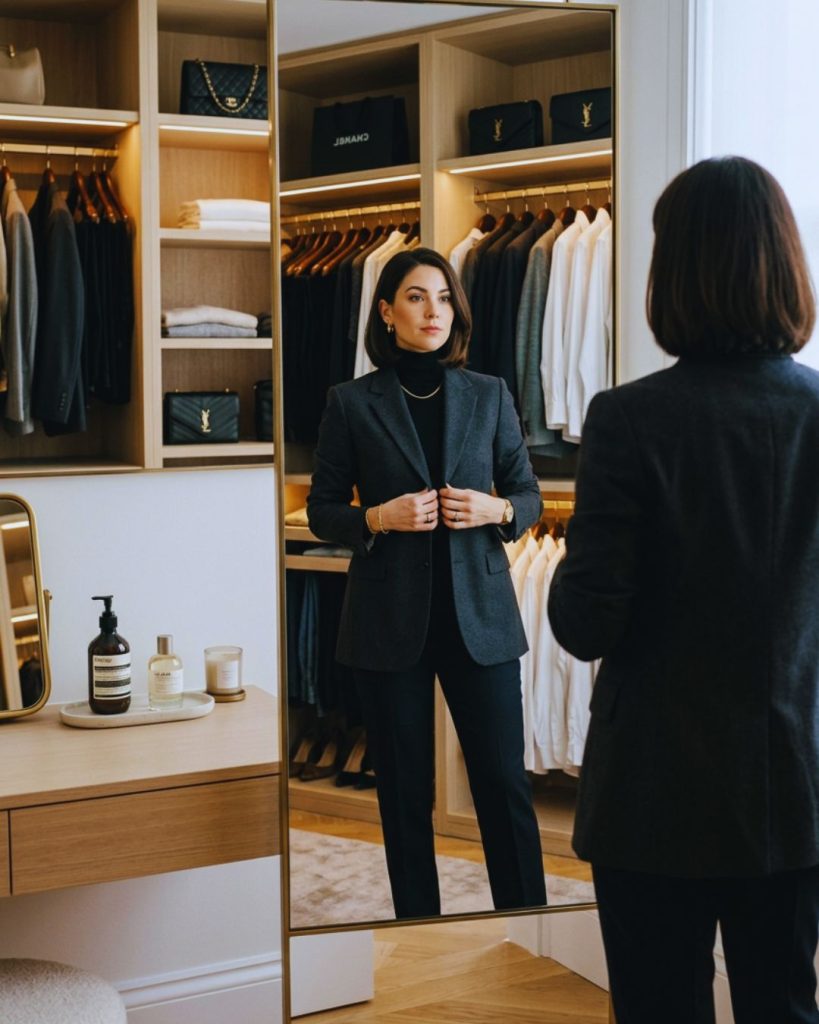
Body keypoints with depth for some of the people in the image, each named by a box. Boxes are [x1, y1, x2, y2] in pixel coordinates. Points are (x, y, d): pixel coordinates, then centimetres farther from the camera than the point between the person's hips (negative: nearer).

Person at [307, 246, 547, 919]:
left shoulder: (489, 396, 7)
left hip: (480, 611, 1)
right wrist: (379, 518, -14)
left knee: (505, 781, 1)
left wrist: (495, 510, -11)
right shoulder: (352, 403, 2)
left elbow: (530, 496, 11)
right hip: (391, 619, -1)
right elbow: (321, 511, 5)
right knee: (405, 792, 6)